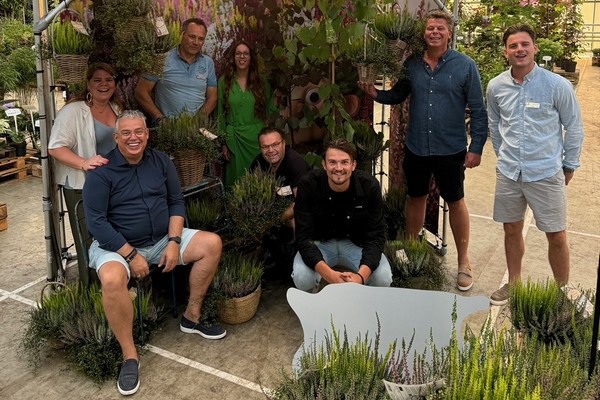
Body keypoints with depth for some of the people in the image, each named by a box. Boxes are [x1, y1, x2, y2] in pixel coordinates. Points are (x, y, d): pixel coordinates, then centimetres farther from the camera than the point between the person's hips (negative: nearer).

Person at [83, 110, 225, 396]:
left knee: (212, 243, -10)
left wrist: (174, 241, -10)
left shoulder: (161, 161, 2)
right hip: (116, 245, -5)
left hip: (162, 239, 5)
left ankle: (191, 317, 5)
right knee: (112, 279, -37)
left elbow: (177, 202, 5)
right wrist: (131, 255, -21)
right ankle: (130, 355, -18)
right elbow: (96, 222, -17)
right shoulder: (101, 172, -13)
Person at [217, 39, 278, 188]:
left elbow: (269, 111, 10)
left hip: (258, 137, 1)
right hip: (235, 138, -1)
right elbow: (220, 114, 3)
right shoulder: (224, 81, 2)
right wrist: (223, 143, -1)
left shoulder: (261, 82, 6)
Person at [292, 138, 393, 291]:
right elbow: (303, 237, -25)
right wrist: (330, 275, -42)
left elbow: (375, 236, -20)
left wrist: (361, 276, -40)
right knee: (302, 278, -30)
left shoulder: (370, 186, -20)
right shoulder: (308, 185, -23)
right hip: (320, 243, -1)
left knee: (383, 278, -25)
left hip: (357, 244, 1)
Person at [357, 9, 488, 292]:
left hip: (450, 150, -3)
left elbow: (478, 110, -6)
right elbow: (397, 95, 10)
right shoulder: (412, 64, 0)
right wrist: (375, 93, -10)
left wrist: (476, 147, -10)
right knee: (416, 198, 17)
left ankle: (463, 263, 24)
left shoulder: (465, 66, -8)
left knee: (455, 202, 10)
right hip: (416, 148, 3)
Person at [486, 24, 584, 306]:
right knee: (512, 230, 15)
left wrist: (569, 166, 4)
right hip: (508, 174, 3)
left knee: (557, 236, 3)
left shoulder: (557, 85, -11)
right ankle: (513, 284, 33)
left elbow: (574, 127, -1)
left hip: (547, 174, -3)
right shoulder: (496, 87, -1)